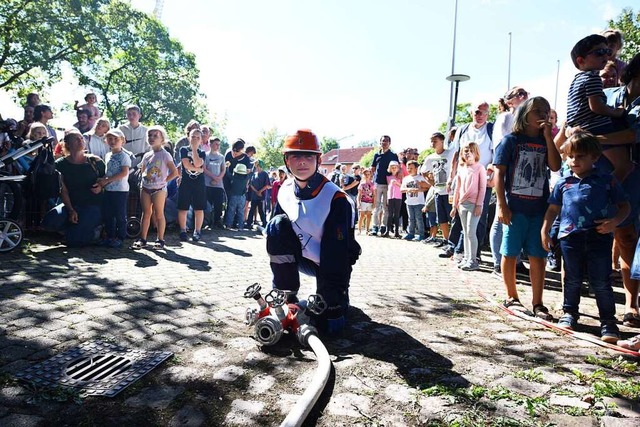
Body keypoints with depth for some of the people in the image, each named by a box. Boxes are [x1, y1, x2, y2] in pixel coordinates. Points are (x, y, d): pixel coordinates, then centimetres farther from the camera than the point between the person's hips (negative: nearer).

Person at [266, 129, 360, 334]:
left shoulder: (336, 199, -26)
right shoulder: (285, 191, -8)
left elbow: (336, 255, -29)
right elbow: (276, 239, -3)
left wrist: (331, 299, -30)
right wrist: (280, 286, -7)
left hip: (330, 263, -4)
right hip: (301, 257, 4)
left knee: (329, 324, -11)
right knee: (277, 225, -23)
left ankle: (337, 299, 28)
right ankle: (286, 297, -11)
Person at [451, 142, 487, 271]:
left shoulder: (480, 168, -3)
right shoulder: (461, 169, 12)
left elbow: (482, 188, -7)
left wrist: (479, 205, -14)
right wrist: (454, 205, 13)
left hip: (474, 204, -6)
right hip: (462, 204, 6)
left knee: (471, 232, -10)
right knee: (465, 232, 10)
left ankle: (473, 261, -4)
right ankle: (466, 258, 16)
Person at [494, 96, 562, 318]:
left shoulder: (545, 142, 11)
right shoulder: (511, 140, -1)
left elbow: (555, 166, -4)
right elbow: (499, 172, -5)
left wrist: (548, 136, -6)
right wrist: (501, 205, -11)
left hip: (539, 208, 4)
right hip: (514, 207, -3)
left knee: (538, 256, 5)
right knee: (510, 253, 6)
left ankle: (537, 303, 13)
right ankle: (511, 297, 20)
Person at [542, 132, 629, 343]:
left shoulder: (607, 181, 3)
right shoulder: (563, 183, 9)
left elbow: (624, 206, 6)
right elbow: (553, 209, 16)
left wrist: (614, 221, -12)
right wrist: (545, 230, 11)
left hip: (599, 236, -2)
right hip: (570, 237, 2)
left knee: (601, 282, 3)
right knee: (572, 279, 13)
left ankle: (608, 321, 15)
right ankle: (569, 313, 29)